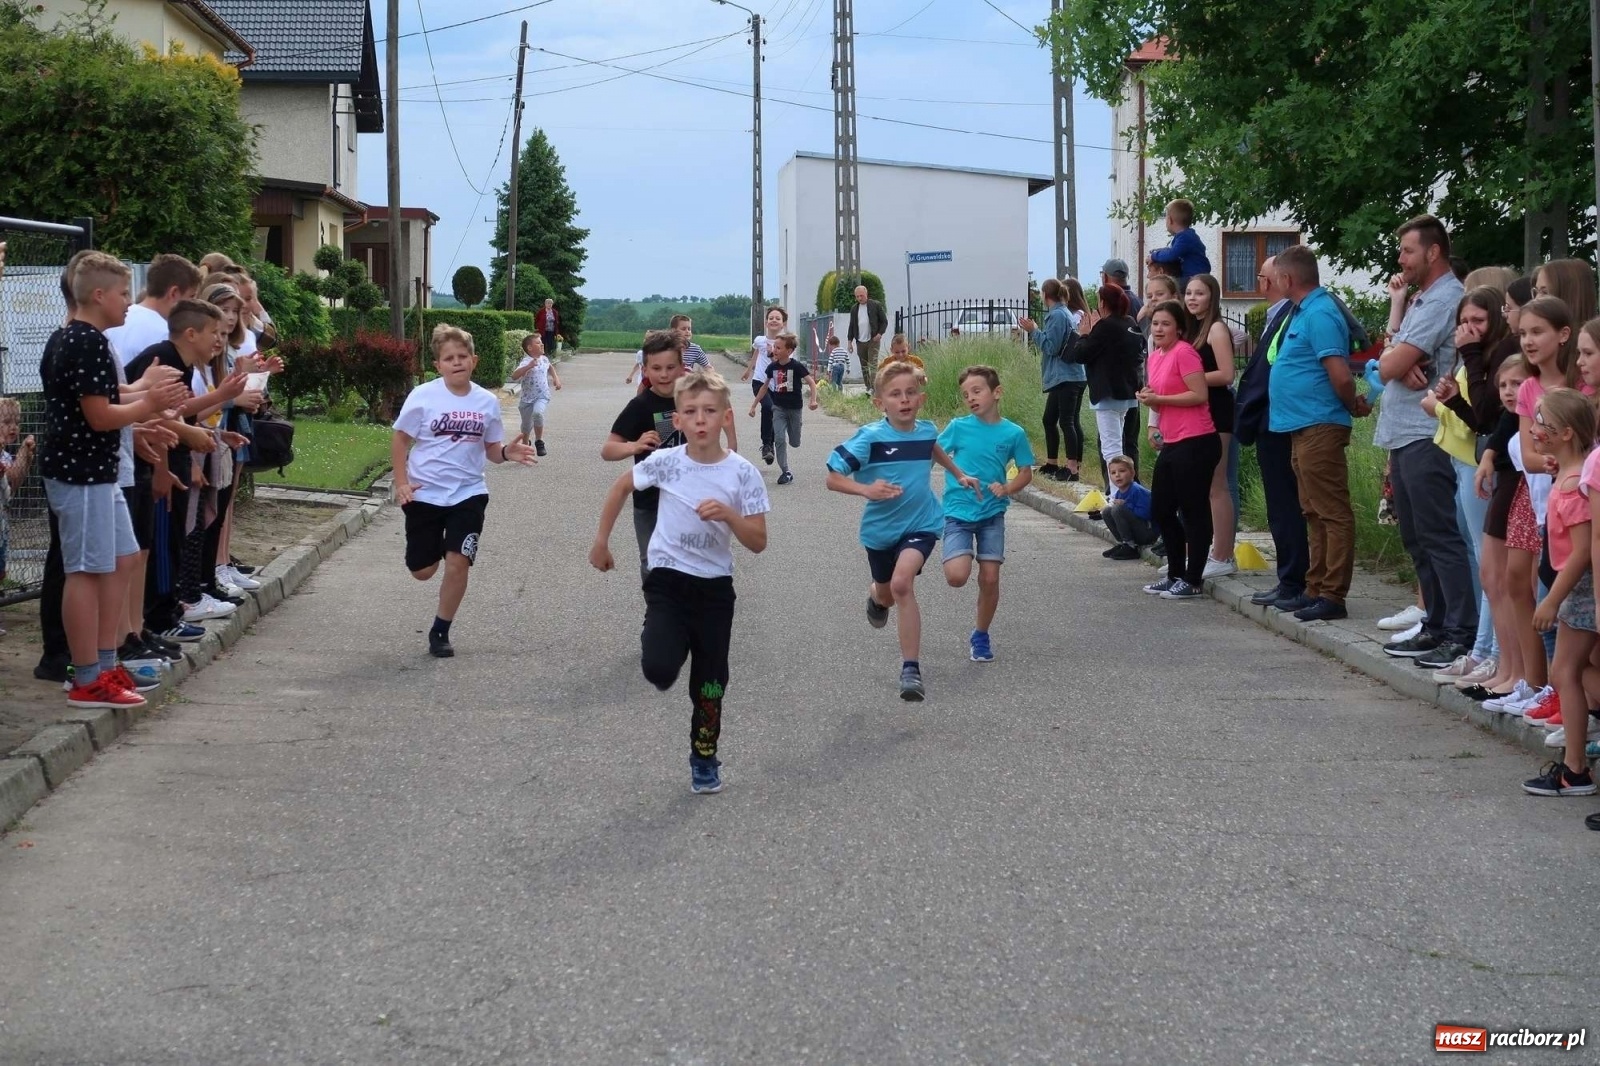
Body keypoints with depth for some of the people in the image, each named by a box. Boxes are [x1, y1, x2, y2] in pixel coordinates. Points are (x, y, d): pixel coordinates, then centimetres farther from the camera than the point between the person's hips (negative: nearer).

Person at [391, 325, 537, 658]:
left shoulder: (488, 402, -1)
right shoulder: (423, 396, -10)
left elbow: (491, 449, 7)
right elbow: (400, 440, -2)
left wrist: (507, 453, -16)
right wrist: (401, 483, -10)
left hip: (468, 493, 1)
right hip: (424, 493, -1)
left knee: (457, 564, -11)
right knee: (422, 571, 7)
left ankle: (440, 632, 8)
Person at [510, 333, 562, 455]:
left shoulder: (544, 359, 3)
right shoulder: (526, 362, -17)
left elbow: (550, 367, 31)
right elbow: (514, 376, -36)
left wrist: (556, 378, 18)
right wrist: (528, 366, -45)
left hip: (542, 397, 2)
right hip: (527, 398, -2)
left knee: (537, 413, -31)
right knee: (526, 427, 11)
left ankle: (539, 442, -14)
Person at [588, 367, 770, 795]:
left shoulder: (742, 473, -10)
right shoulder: (665, 462, -10)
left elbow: (758, 542, -8)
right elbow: (621, 488, 9)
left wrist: (728, 515, -25)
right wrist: (601, 541, 12)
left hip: (715, 586, 1)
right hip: (668, 580, -1)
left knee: (710, 683, 11)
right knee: (659, 670, -23)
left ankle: (704, 759, 32)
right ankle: (667, 644, 12)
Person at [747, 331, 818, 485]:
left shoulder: (797, 366, -14)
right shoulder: (772, 367, -2)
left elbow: (811, 382, -15)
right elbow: (765, 387, 11)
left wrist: (813, 400, -30)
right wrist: (754, 405, 12)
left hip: (794, 408, -2)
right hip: (779, 407, 2)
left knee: (794, 443, 6)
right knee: (780, 439, -11)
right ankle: (786, 472, -5)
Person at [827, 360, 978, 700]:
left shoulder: (926, 430, -5)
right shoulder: (870, 438, -19)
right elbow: (832, 479, -20)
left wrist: (959, 474, 26)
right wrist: (866, 489, -35)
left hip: (921, 523, 0)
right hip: (880, 528, 0)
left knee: (902, 583, -26)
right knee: (887, 594, 22)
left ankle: (911, 669, -21)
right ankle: (876, 596, 63)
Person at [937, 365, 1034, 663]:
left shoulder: (1013, 433, -3)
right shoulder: (958, 427, -4)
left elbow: (1025, 472, 6)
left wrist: (1007, 489, -12)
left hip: (992, 514, 1)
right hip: (958, 512, -1)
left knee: (990, 578, 1)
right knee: (957, 576, -18)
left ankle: (981, 635, 22)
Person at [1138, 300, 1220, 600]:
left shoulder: (1184, 352, -11)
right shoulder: (1155, 357, 15)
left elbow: (1200, 394, -18)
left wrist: (1158, 399, -15)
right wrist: (1154, 424, 5)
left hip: (1195, 443, -10)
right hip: (1171, 443, 10)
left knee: (1193, 512, -2)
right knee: (1160, 510, 14)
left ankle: (1192, 581, 4)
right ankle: (1175, 575, 25)